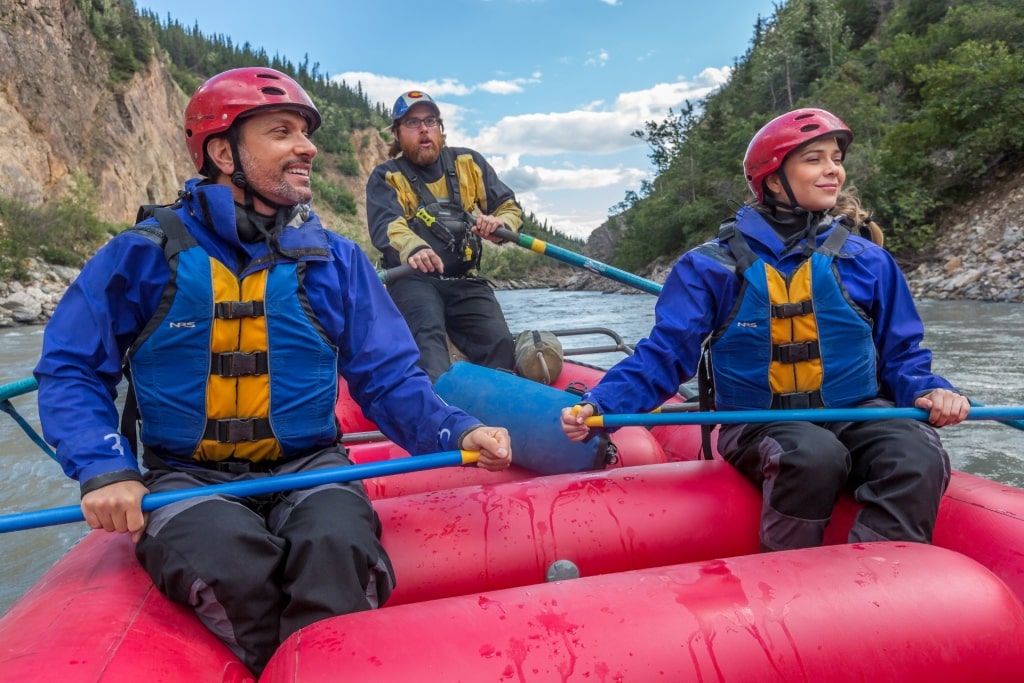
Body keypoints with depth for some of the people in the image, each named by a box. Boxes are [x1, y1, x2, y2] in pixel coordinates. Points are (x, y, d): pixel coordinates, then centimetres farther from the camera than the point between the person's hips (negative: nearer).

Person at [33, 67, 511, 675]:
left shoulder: (337, 261, 4)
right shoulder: (144, 256, -1)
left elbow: (388, 377, 2)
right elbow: (70, 371, 3)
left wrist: (457, 432, -16)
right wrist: (105, 470, -14)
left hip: (308, 467, 1)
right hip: (186, 478, 0)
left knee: (339, 545, -32)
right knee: (235, 565, -31)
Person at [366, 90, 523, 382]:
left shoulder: (469, 163, 15)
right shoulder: (386, 177, 5)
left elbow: (511, 207, 11)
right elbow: (386, 225, -15)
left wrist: (500, 223, -16)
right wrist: (413, 248, -40)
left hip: (465, 281, 3)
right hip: (413, 280, -3)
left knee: (499, 345, -20)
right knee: (428, 336, -33)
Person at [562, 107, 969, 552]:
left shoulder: (868, 262, 8)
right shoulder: (712, 267, -1)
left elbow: (901, 353, 14)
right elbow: (664, 355, -5)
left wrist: (929, 390, -9)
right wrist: (599, 405, -20)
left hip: (855, 412, 3)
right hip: (758, 426, -2)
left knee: (919, 458, -28)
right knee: (816, 454, -34)